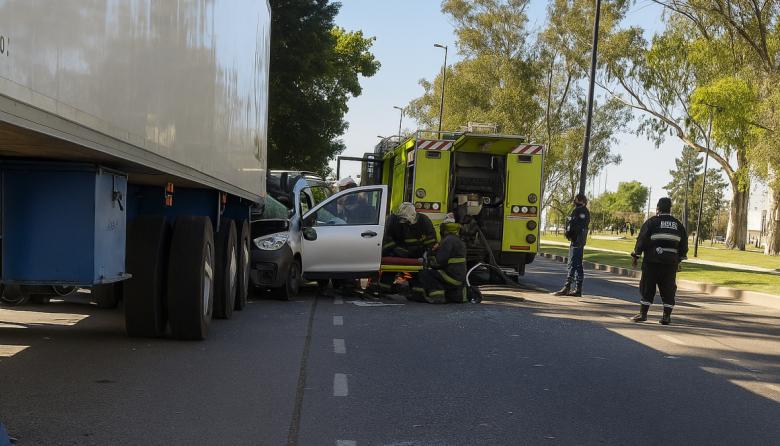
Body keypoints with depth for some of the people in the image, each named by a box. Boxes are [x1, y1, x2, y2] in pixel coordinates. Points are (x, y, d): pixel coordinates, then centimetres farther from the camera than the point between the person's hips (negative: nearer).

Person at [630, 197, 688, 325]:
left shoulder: (652, 222, -2)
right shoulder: (678, 224, 12)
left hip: (652, 261, -3)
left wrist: (635, 256, 1)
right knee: (668, 289, 8)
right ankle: (666, 316, 6)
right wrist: (679, 260, 22)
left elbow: (642, 240, -6)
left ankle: (643, 314, 2)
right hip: (671, 262, 3)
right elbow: (684, 244, 15)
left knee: (647, 287, 3)